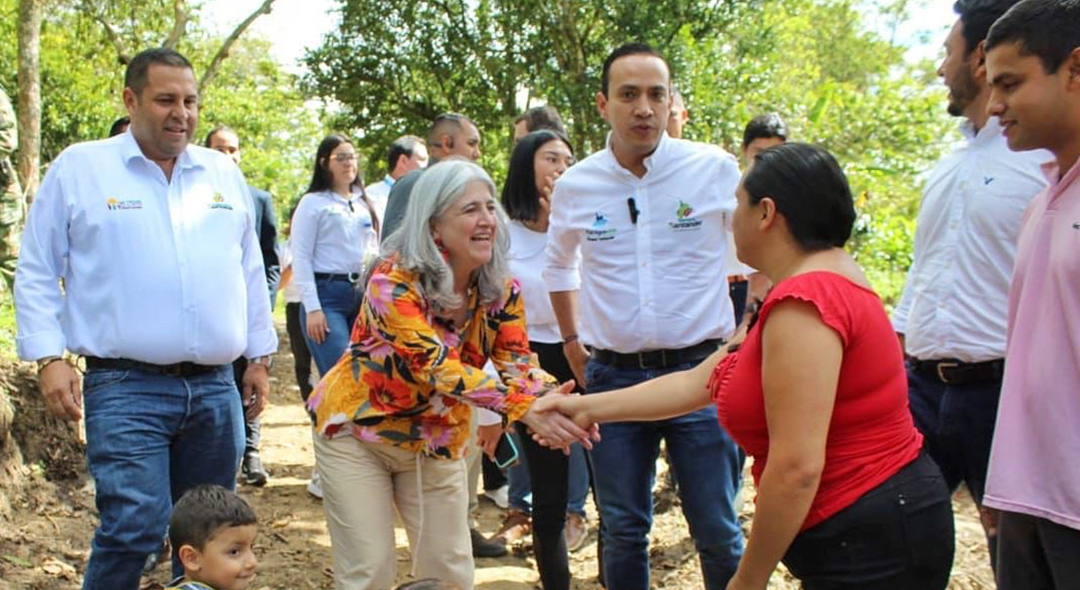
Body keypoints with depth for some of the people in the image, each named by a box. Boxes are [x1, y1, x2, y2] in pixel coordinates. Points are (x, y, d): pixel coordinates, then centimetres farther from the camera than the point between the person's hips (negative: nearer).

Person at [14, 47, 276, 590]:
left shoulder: (224, 174, 13)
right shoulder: (79, 169, 2)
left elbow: (250, 274, 20)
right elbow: (36, 274, 3)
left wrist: (259, 355, 18)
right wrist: (49, 357, -7)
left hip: (215, 388, 4)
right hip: (126, 389, -4)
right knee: (134, 526, -13)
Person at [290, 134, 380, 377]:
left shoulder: (364, 204, 17)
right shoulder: (313, 203, 1)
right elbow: (301, 258, -4)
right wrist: (312, 308, -12)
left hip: (363, 295, 6)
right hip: (327, 294, -5)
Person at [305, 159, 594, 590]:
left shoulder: (502, 290, -8)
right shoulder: (394, 282, -26)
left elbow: (517, 362, -12)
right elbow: (435, 364, -36)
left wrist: (552, 400, -36)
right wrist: (525, 408, -47)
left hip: (437, 438, 5)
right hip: (358, 426, -5)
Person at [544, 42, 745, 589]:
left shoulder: (716, 169, -6)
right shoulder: (574, 186, 1)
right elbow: (559, 266, 21)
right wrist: (572, 342, 19)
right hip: (613, 376, 2)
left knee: (718, 532, 5)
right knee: (622, 529, 12)